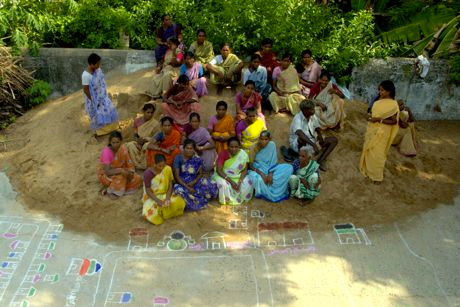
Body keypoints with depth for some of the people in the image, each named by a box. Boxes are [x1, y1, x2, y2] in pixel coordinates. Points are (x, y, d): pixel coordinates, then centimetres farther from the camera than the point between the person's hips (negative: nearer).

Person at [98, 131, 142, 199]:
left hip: (119, 173, 6)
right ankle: (110, 190, -11)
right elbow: (107, 172, -29)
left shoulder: (123, 149, -10)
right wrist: (121, 170, -40)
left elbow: (129, 163, -8)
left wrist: (131, 172, -28)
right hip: (105, 175, -6)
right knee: (121, 176, -36)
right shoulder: (106, 152, -25)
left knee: (138, 179, -15)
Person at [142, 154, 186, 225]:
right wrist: (158, 201, -29)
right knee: (149, 213, -30)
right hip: (152, 197, -3)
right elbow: (148, 191, -16)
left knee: (179, 203, -24)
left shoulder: (168, 169, -10)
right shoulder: (148, 173, -20)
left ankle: (161, 212, 1)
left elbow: (170, 186, -6)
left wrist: (167, 198, -23)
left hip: (165, 194, 3)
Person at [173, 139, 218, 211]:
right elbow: (177, 176, -10)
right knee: (179, 190, -37)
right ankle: (198, 202, -17)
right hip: (182, 184, -2)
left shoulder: (198, 159, 0)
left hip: (194, 182, 2)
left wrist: (193, 182, -15)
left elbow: (200, 174, 5)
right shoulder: (178, 158, -7)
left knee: (211, 185, -22)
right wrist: (187, 187, -19)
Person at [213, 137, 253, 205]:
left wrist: (239, 182, -26)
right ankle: (226, 199, -6)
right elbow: (219, 170, -23)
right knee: (223, 184, -35)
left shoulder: (243, 154, -12)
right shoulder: (222, 154, -19)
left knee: (247, 182, -25)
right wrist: (231, 181, -31)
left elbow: (245, 170, -9)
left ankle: (240, 198, 1)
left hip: (238, 176, 3)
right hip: (223, 176, -2)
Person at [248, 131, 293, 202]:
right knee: (259, 179, -40)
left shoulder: (272, 144, -8)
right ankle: (269, 194, -10)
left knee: (289, 168, -19)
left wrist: (271, 173, -24)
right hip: (258, 170, -4)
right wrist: (262, 174, -29)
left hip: (270, 169, 4)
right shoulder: (254, 148, -15)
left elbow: (274, 162, -7)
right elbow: (251, 166, -15)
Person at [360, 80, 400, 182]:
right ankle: (368, 169, 36)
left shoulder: (393, 105, -20)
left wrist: (379, 119, -26)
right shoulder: (379, 101, 3)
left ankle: (376, 176, 19)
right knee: (369, 150, 18)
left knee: (377, 153, 3)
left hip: (381, 133, -8)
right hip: (372, 130, 8)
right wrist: (370, 116, -1)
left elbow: (393, 121, -19)